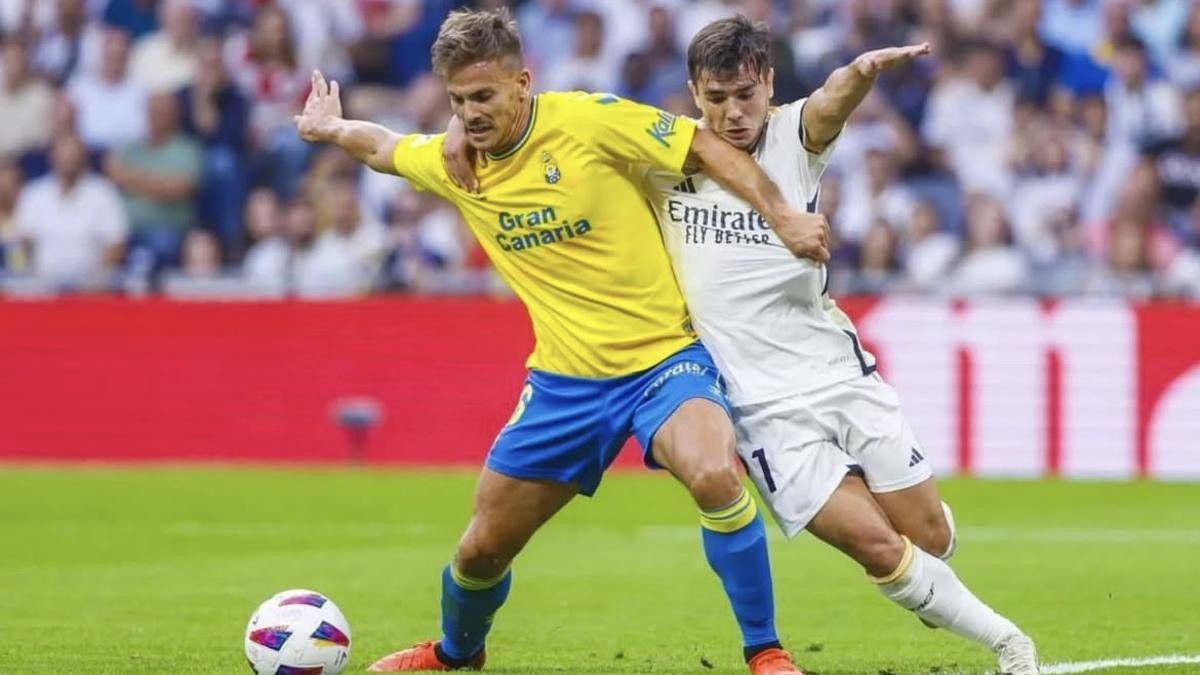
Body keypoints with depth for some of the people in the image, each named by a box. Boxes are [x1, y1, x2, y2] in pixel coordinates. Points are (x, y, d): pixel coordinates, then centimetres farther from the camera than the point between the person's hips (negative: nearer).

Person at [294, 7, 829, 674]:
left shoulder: (589, 120, -16)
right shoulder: (451, 162, 1)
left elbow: (706, 146, -9)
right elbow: (386, 148, 24)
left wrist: (783, 215, -15)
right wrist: (334, 129, 10)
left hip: (663, 356, -5)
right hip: (564, 381, 5)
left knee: (715, 476, -35)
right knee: (483, 546, 11)